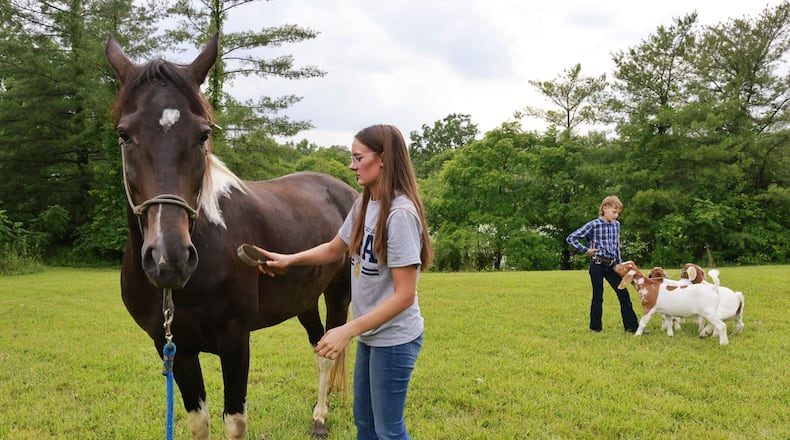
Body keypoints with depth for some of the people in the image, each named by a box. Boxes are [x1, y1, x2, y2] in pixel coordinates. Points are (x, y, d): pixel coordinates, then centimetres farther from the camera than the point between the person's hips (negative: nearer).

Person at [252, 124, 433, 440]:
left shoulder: (400, 213, -25)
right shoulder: (364, 205, 2)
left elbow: (404, 295, -26)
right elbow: (334, 249, 17)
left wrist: (348, 330, -27)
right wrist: (288, 260, 4)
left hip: (394, 339, -8)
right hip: (370, 334, 9)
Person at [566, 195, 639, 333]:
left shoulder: (616, 224, 8)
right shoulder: (593, 225, -11)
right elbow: (571, 238, -11)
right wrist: (586, 250, -11)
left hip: (612, 265, 5)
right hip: (597, 265, -5)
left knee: (623, 294, 1)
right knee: (598, 296, 3)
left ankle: (632, 326, 7)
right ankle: (595, 327, 15)